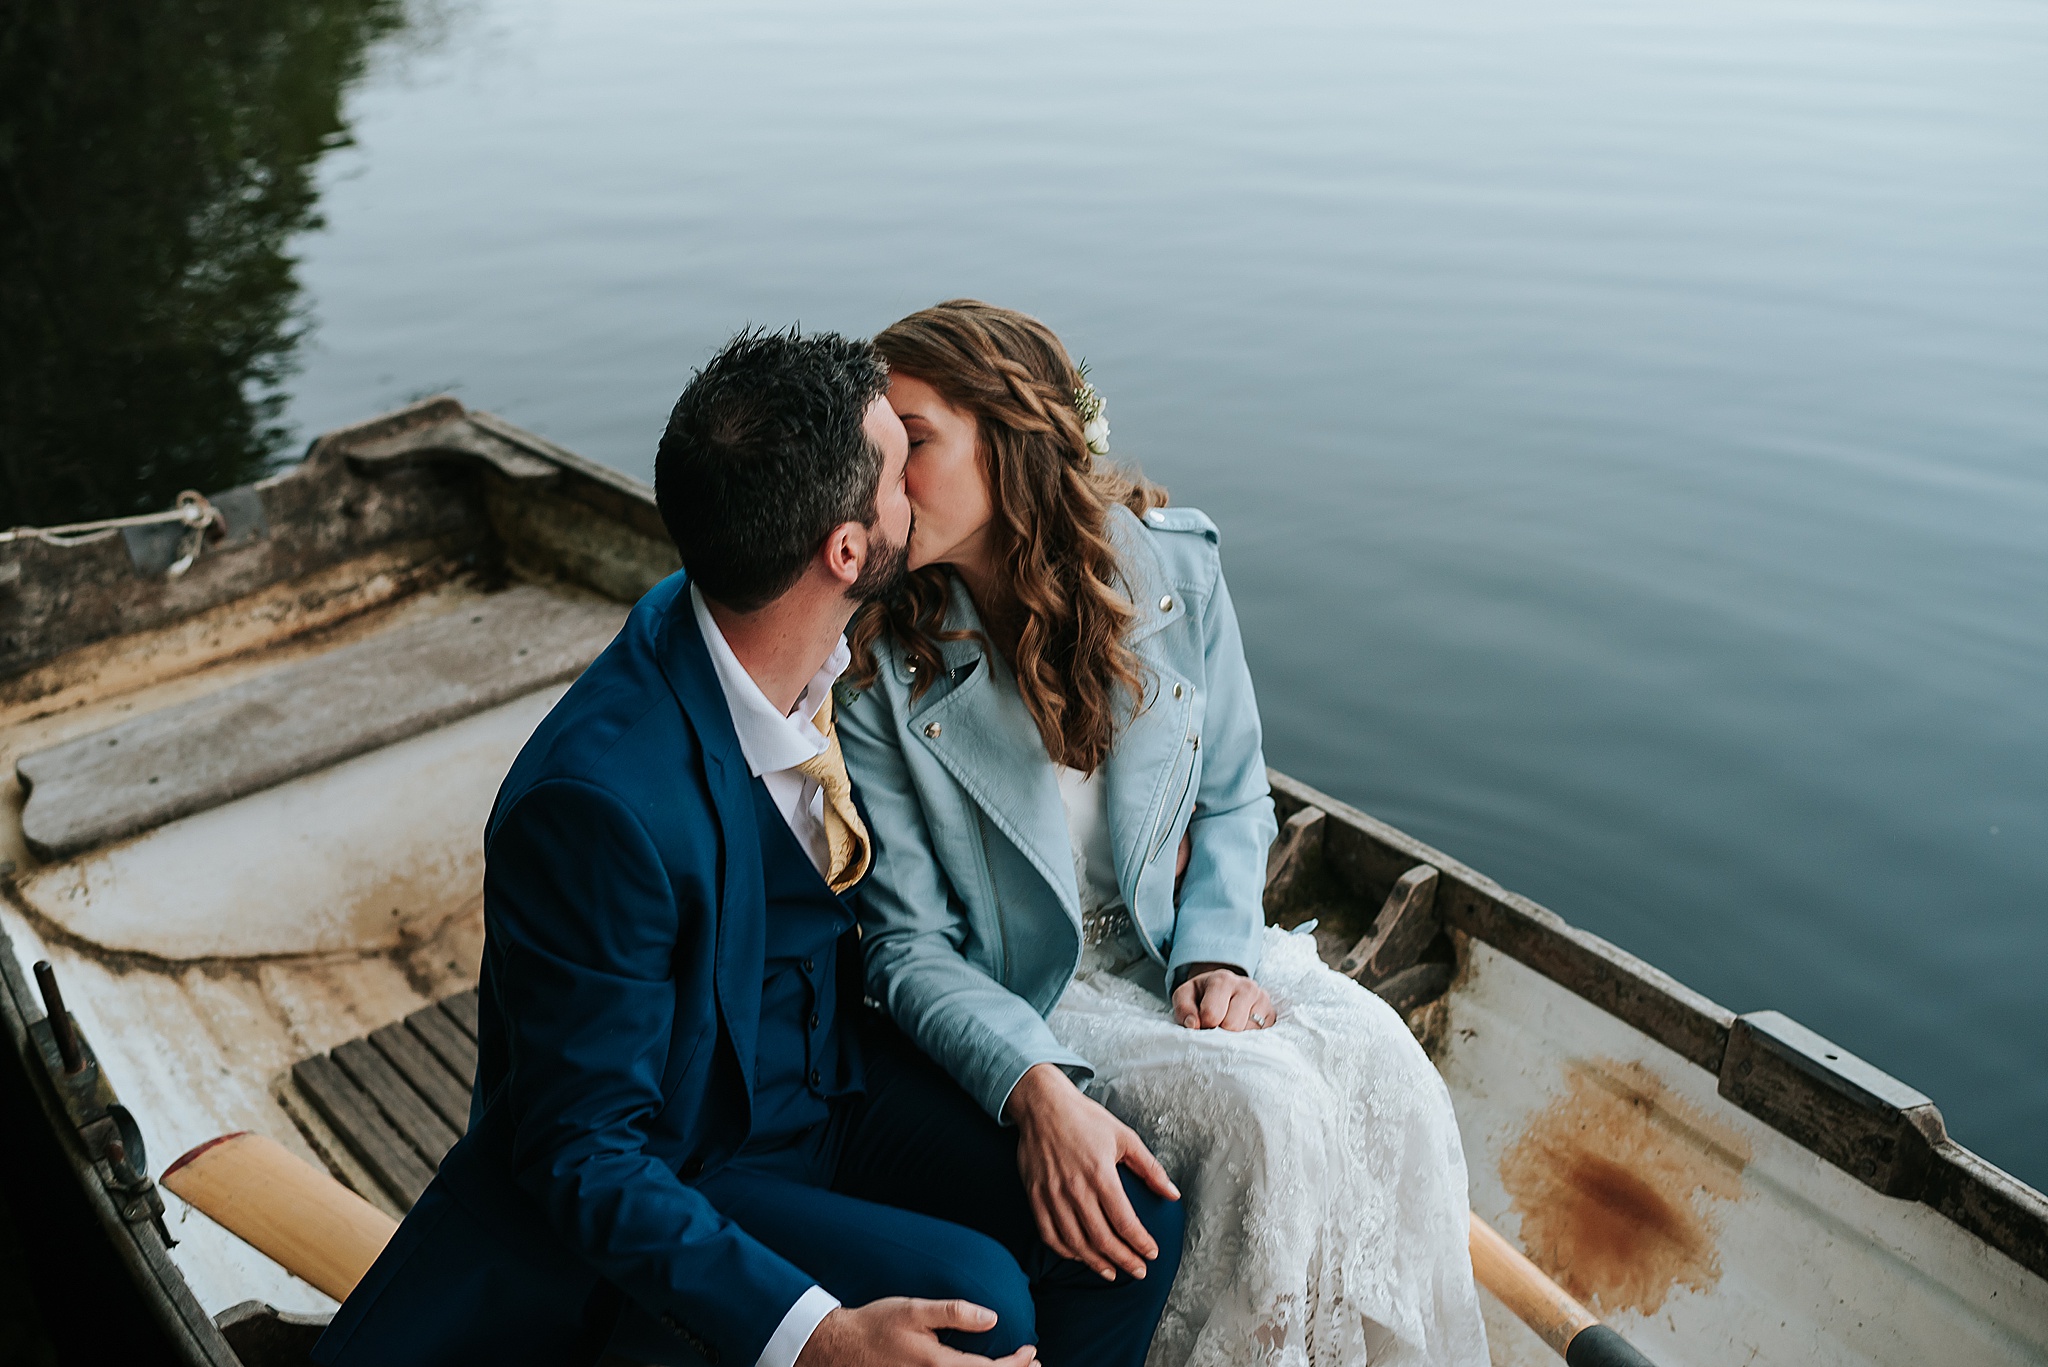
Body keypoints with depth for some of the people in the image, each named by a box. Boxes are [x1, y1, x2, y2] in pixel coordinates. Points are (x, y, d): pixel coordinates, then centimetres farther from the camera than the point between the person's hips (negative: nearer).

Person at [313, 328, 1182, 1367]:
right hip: (674, 1188, -6)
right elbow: (584, 1155, -25)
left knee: (1130, 1228, -11)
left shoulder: (834, 650, -10)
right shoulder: (601, 804, -33)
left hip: (835, 1080, 7)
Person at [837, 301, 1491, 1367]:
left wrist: (1215, 955, -12)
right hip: (1022, 993, -3)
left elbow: (1233, 801, 6)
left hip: (1183, 935, 4)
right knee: (1262, 1110, -27)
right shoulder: (874, 670, -16)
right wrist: (1036, 1092, -31)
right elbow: (910, 945, -14)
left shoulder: (1170, 567, -8)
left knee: (1384, 1071, -21)